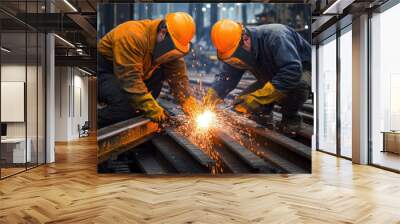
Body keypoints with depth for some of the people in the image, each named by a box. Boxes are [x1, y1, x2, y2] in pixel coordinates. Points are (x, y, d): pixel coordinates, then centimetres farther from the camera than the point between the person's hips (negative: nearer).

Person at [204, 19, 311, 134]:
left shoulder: (274, 37, -35)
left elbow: (292, 72, -44)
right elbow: (226, 77, -14)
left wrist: (257, 98, -45)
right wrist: (211, 96, -33)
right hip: (270, 79, 5)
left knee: (299, 83, -40)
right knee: (241, 104, -13)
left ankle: (291, 117, -12)